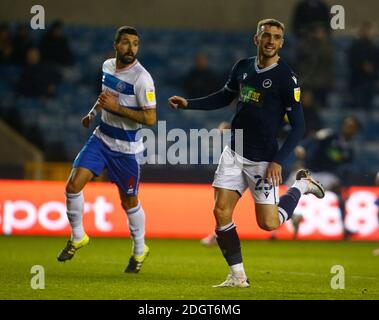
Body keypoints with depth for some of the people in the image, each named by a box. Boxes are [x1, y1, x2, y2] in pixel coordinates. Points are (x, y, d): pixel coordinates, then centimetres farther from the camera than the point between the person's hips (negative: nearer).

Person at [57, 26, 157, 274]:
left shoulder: (142, 78, -20)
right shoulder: (108, 66, 2)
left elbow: (150, 118, -22)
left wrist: (116, 107, -25)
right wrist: (94, 112, 16)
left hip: (127, 148, -5)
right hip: (102, 138, 5)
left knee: (129, 201, 7)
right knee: (74, 185, -9)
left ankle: (140, 249, 29)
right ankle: (78, 237, 11)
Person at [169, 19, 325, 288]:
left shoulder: (286, 78, -12)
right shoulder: (243, 67, 5)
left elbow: (298, 127, -10)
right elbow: (225, 97, 23)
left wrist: (278, 161, -17)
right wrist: (188, 104, 12)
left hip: (263, 160, -5)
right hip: (234, 152, 5)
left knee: (268, 224, -3)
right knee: (221, 212, -6)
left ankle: (302, 185, 24)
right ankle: (238, 276, 5)